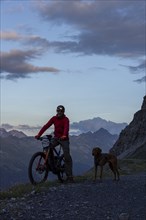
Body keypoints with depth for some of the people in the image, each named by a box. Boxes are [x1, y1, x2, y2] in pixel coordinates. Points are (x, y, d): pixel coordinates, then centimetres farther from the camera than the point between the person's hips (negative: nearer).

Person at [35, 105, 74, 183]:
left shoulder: (66, 119, -11)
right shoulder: (54, 118, 0)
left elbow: (66, 128, -30)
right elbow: (46, 126, -9)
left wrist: (64, 136, -51)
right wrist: (39, 134, -22)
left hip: (64, 139, -4)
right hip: (56, 138, 4)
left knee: (67, 157, -10)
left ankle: (69, 176, -6)